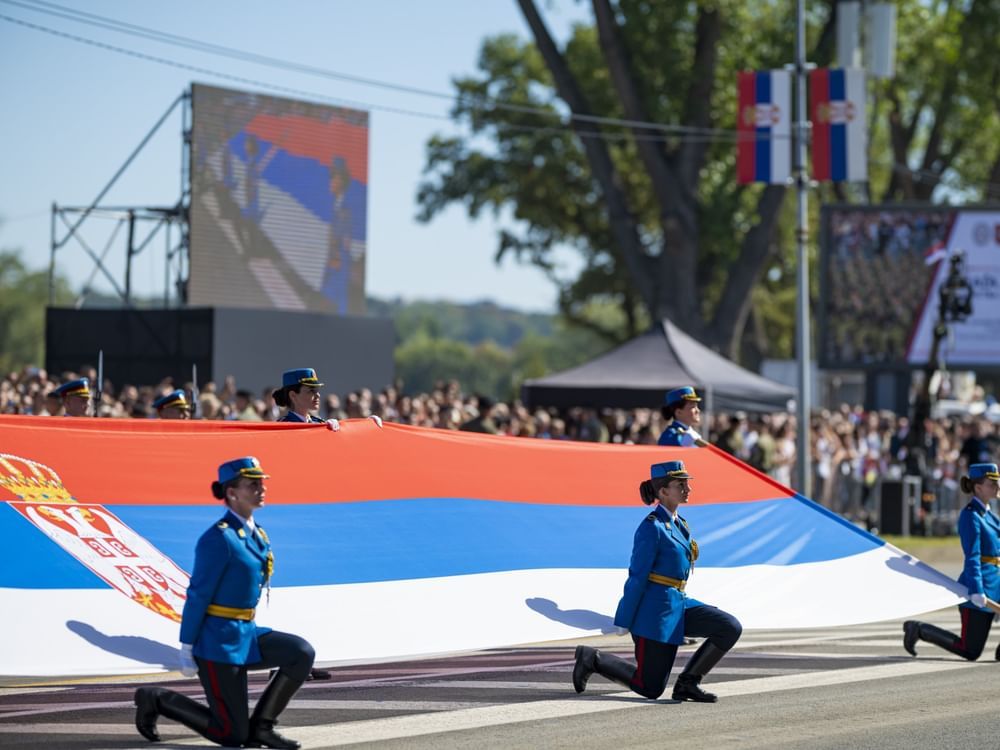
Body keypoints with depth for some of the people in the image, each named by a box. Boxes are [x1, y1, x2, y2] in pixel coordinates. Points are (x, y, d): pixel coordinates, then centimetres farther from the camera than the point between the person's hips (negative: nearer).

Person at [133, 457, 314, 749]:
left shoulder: (257, 534, 9)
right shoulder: (219, 538, -17)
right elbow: (198, 595, -16)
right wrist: (186, 650, -15)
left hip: (245, 634, 8)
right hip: (219, 641, -8)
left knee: (302, 653, -15)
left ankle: (261, 726, 0)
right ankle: (156, 700, 14)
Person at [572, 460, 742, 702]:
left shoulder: (678, 523, 11)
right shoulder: (652, 527, -16)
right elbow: (637, 577, -15)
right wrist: (623, 623, -14)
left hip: (678, 604, 8)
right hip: (656, 609, -8)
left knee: (731, 628, -10)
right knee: (650, 688, -3)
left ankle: (688, 682, -1)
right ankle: (593, 659, 14)